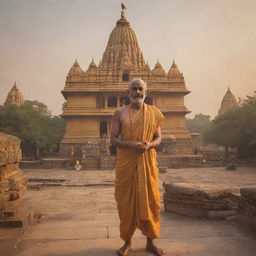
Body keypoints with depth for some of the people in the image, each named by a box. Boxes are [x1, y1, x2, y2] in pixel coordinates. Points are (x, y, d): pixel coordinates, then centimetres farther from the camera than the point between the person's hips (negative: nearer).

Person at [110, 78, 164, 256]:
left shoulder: (153, 113, 7)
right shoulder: (120, 113, 3)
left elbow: (158, 138, 9)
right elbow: (113, 139, 0)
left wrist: (149, 145, -13)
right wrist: (131, 145, -17)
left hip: (147, 163, 1)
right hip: (126, 163, -1)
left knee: (149, 201, 5)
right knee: (126, 201, 5)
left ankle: (150, 242, 22)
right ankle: (127, 242, 21)